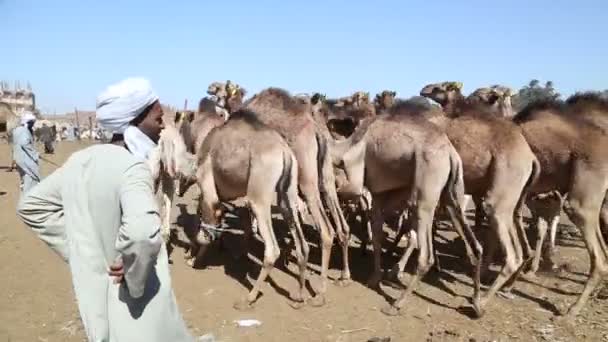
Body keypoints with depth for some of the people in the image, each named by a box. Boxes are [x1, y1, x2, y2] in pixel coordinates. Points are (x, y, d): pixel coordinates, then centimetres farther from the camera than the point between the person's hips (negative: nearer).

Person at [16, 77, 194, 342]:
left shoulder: (79, 160, 0)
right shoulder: (132, 168, -23)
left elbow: (31, 205, 13)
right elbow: (143, 232, -42)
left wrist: (78, 248, 7)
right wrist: (133, 274, -23)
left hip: (94, 295, 7)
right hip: (134, 304, -7)